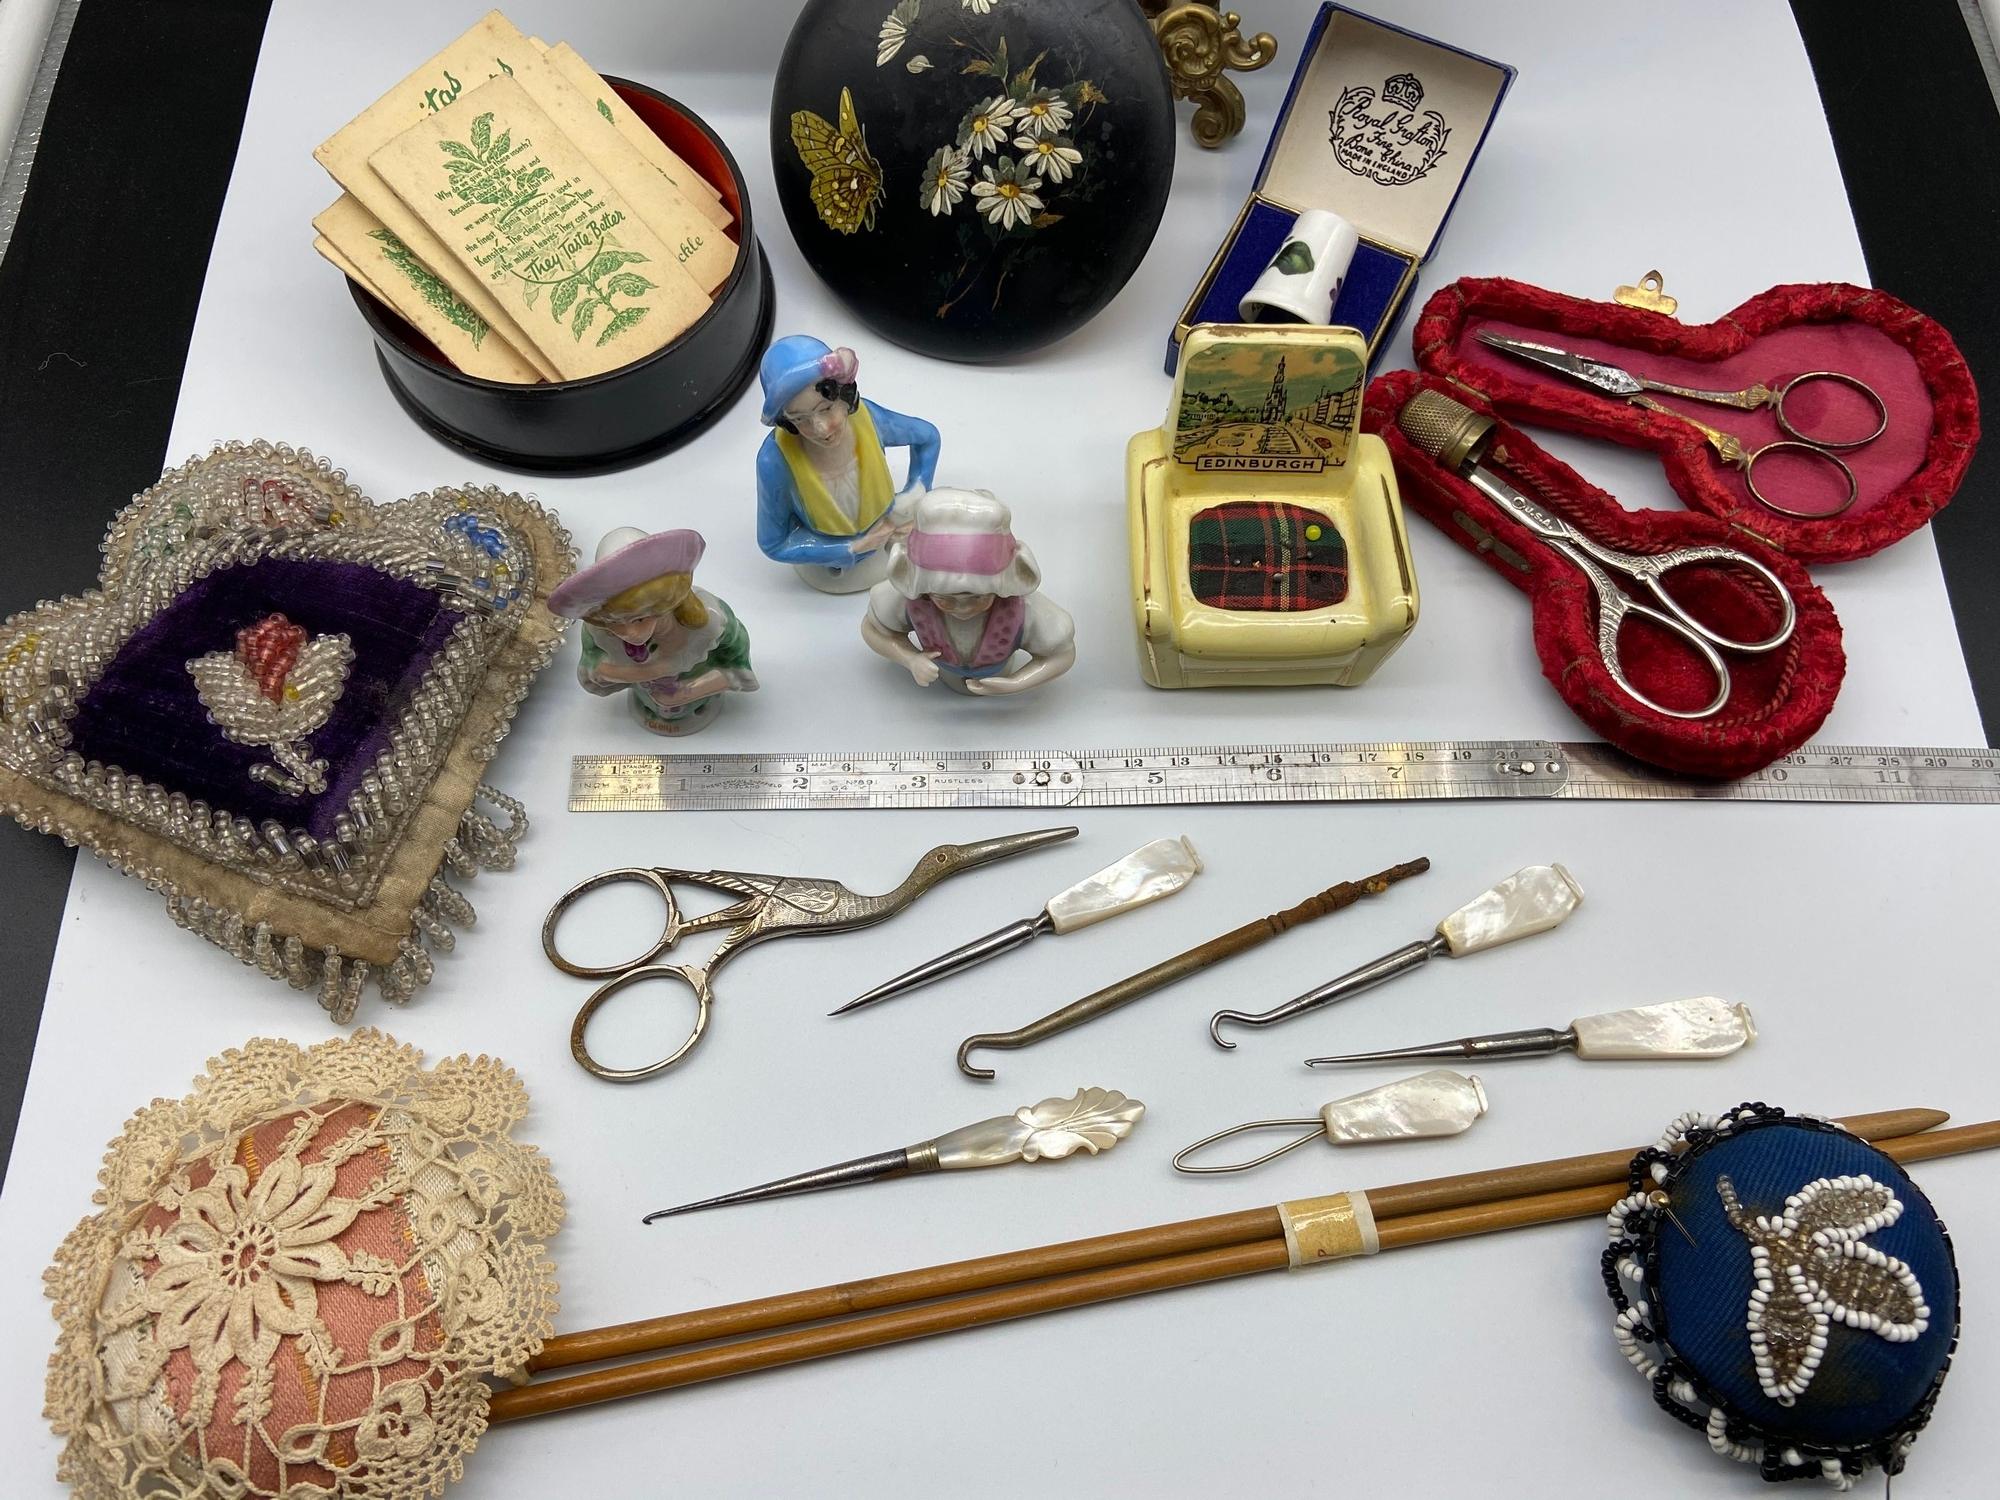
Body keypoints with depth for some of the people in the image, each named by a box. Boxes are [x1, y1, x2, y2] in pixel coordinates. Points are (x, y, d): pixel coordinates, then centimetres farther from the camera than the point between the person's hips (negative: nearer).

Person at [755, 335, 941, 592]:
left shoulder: (866, 417, -29)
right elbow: (774, 544, -22)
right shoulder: (776, 460, -37)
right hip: (822, 562, -2)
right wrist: (854, 547, -25)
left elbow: (927, 437, -6)